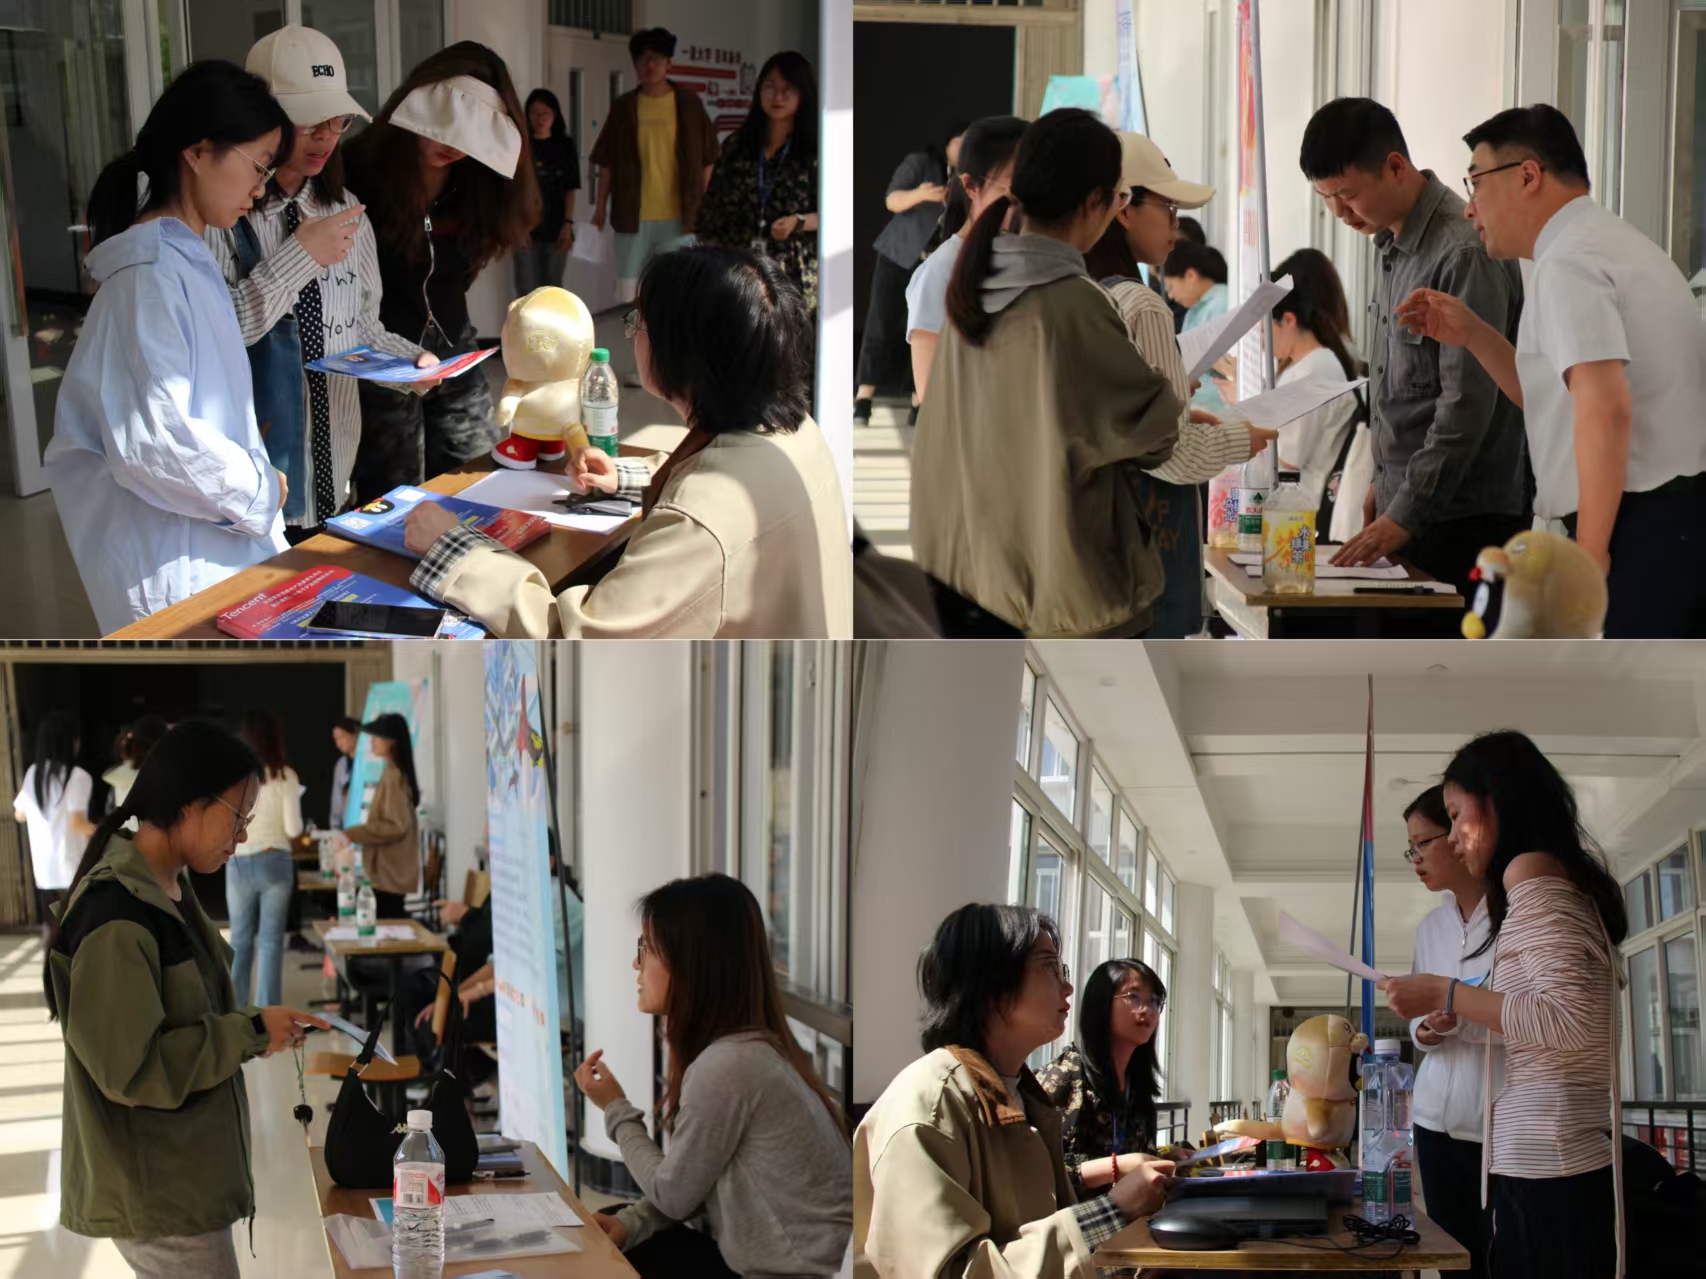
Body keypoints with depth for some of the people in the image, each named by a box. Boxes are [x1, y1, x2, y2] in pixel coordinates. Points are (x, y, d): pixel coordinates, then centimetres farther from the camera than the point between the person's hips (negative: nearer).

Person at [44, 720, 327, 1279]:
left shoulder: (168, 889, 7)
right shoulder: (116, 916, -23)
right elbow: (131, 1069, -24)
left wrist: (258, 1025, 1)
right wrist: (250, 1032, -17)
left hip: (181, 1176, 9)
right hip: (156, 1195, -9)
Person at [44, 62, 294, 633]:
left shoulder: (188, 262, 14)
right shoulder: (151, 276, -18)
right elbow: (155, 441, -26)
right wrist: (259, 486, -12)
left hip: (219, 544, 10)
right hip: (176, 569, -10)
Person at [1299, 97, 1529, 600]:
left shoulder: (1464, 252, -17)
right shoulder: (1391, 242, 12)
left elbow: (1468, 405, -20)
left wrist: (1404, 515, -20)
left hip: (1463, 517, -8)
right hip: (1406, 506, 8)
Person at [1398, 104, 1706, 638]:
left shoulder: (1567, 265, -12)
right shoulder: (1619, 245, 20)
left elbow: (1605, 410, -24)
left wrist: (1590, 552, -23)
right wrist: (1472, 335, 20)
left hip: (1637, 530, -10)